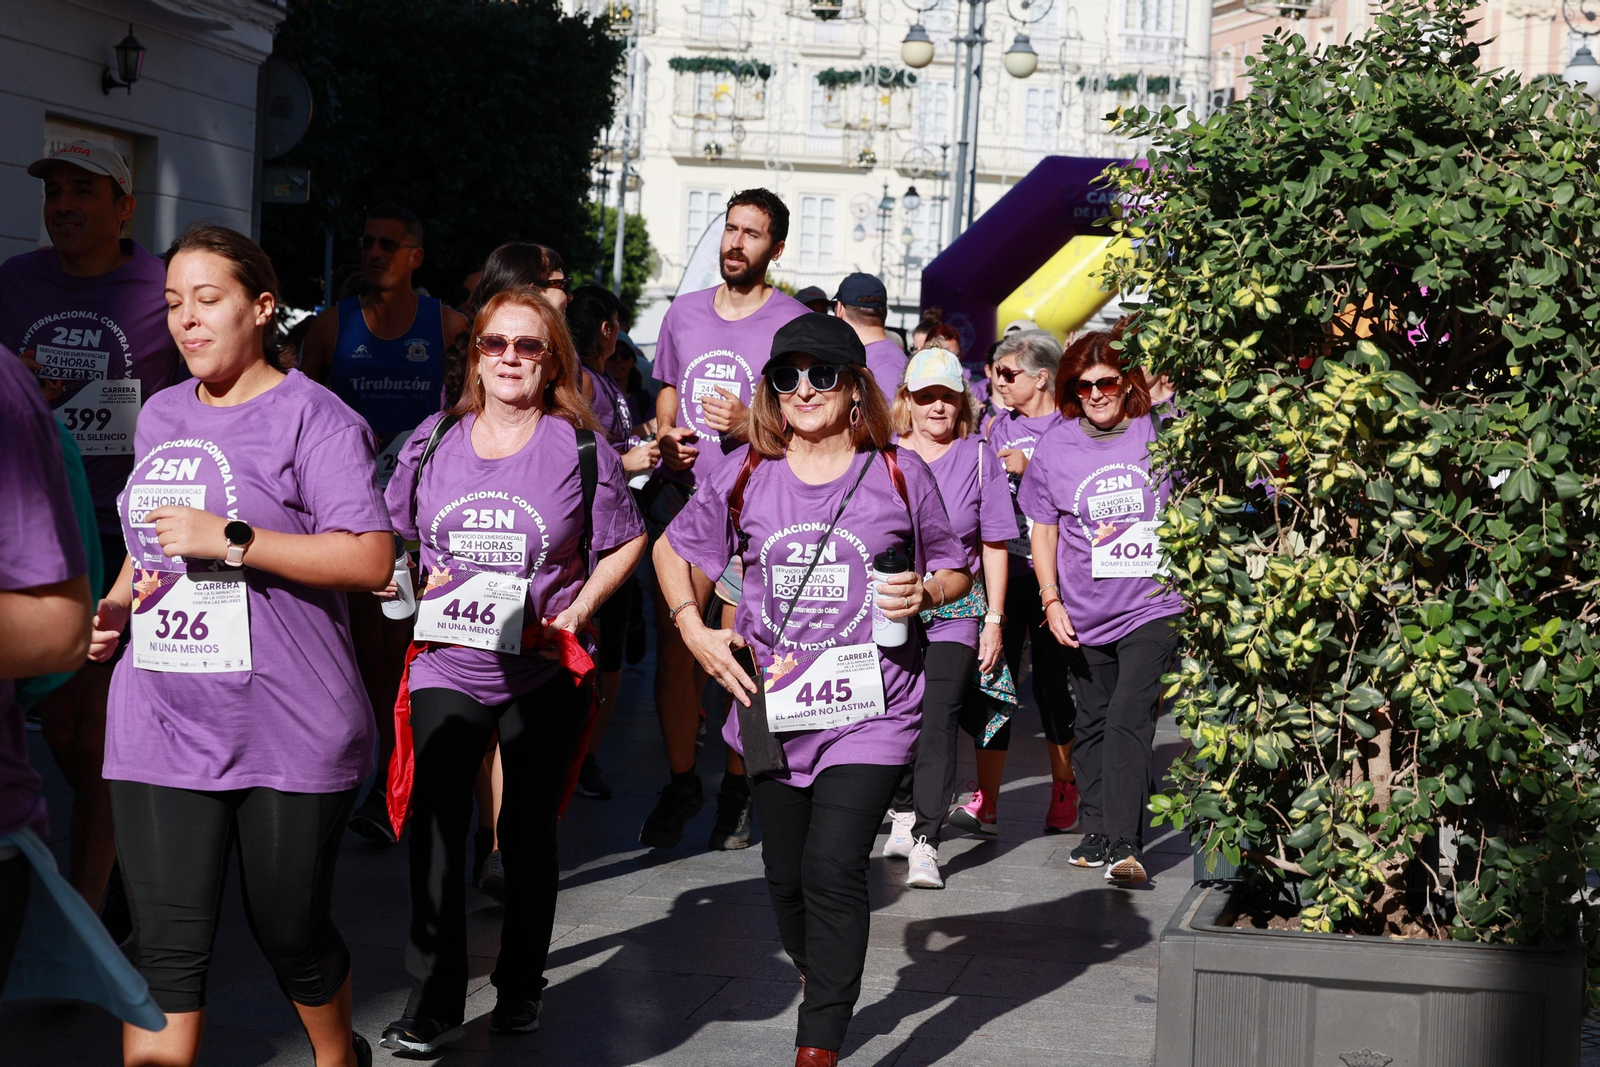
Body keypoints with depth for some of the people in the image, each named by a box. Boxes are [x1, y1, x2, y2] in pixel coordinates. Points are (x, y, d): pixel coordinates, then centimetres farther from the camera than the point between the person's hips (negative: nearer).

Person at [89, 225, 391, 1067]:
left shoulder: (312, 418, -7)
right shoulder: (160, 417, 15)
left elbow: (372, 560, -17)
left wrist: (232, 539, -21)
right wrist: (116, 606, 10)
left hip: (289, 730, -5)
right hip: (160, 728, 5)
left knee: (290, 932, 10)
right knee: (166, 948, -2)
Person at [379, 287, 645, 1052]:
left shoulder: (580, 449, -3)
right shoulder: (433, 443, 4)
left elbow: (627, 542, 5)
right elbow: (393, 535, 15)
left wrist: (577, 610, -7)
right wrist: (423, 583, -4)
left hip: (542, 670, -1)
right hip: (446, 662, 1)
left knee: (528, 829, 10)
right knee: (434, 823, -8)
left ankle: (521, 986, 26)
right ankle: (433, 1003, -2)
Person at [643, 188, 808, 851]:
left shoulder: (795, 324, 0)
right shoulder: (684, 314, 15)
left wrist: (751, 424, -16)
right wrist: (666, 437, 4)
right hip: (682, 498, 4)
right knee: (673, 644, -1)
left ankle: (737, 789, 10)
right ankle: (681, 784, 11)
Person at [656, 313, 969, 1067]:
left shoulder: (900, 475, -1)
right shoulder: (745, 476, 4)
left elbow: (955, 571, 10)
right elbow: (672, 549, 17)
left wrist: (925, 593, -12)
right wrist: (693, 629, 3)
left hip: (871, 710, -3)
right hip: (774, 706, 3)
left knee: (833, 868, -15)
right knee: (786, 874, 13)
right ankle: (817, 978, 41)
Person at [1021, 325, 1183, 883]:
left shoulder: (1161, 435, -2)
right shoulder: (1055, 447, 2)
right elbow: (1044, 530, 10)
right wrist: (1052, 601, 2)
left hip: (1154, 606, -3)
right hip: (1085, 613, 3)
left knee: (1129, 718, -16)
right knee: (1093, 723, 12)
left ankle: (1125, 845, -20)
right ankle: (1096, 831, 25)